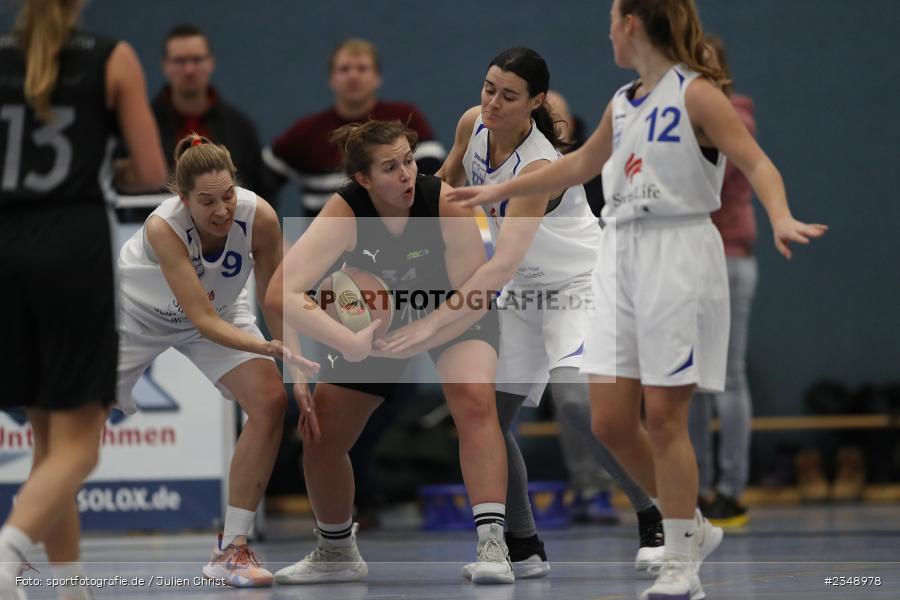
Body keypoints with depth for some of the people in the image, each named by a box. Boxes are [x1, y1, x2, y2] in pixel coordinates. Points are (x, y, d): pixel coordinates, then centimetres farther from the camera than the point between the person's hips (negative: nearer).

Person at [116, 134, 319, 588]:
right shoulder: (163, 227, -40)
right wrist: (272, 349, -55)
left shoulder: (259, 217, -31)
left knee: (271, 403, -18)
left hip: (222, 310, 3)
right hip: (136, 311, -2)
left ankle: (231, 549, -11)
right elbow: (202, 320, -42)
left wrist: (297, 365, -23)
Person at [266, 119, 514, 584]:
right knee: (319, 439, 2)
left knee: (475, 401, -31)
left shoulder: (446, 203, -31)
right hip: (377, 321, 2)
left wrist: (404, 345, -31)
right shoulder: (344, 213, -32)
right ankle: (336, 554, 29)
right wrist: (353, 345, -52)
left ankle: (492, 546, -32)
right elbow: (281, 294, -43)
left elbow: (474, 299, -24)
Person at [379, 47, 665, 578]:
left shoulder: (540, 167, -31)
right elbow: (448, 182, 14)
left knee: (575, 399, -28)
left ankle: (657, 519, -12)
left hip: (580, 285, -7)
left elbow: (505, 263, -41)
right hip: (522, 293, 8)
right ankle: (524, 549, 10)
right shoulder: (472, 125, -10)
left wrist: (435, 321, -47)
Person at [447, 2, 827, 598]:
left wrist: (781, 217, -34)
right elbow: (579, 164, 31)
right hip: (622, 259, 7)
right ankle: (693, 527, 20)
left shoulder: (695, 93, -6)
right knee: (610, 420, 2)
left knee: (664, 416, -6)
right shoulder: (623, 103, 16)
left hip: (678, 255, -7)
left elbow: (757, 163, -15)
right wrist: (500, 190, 37)